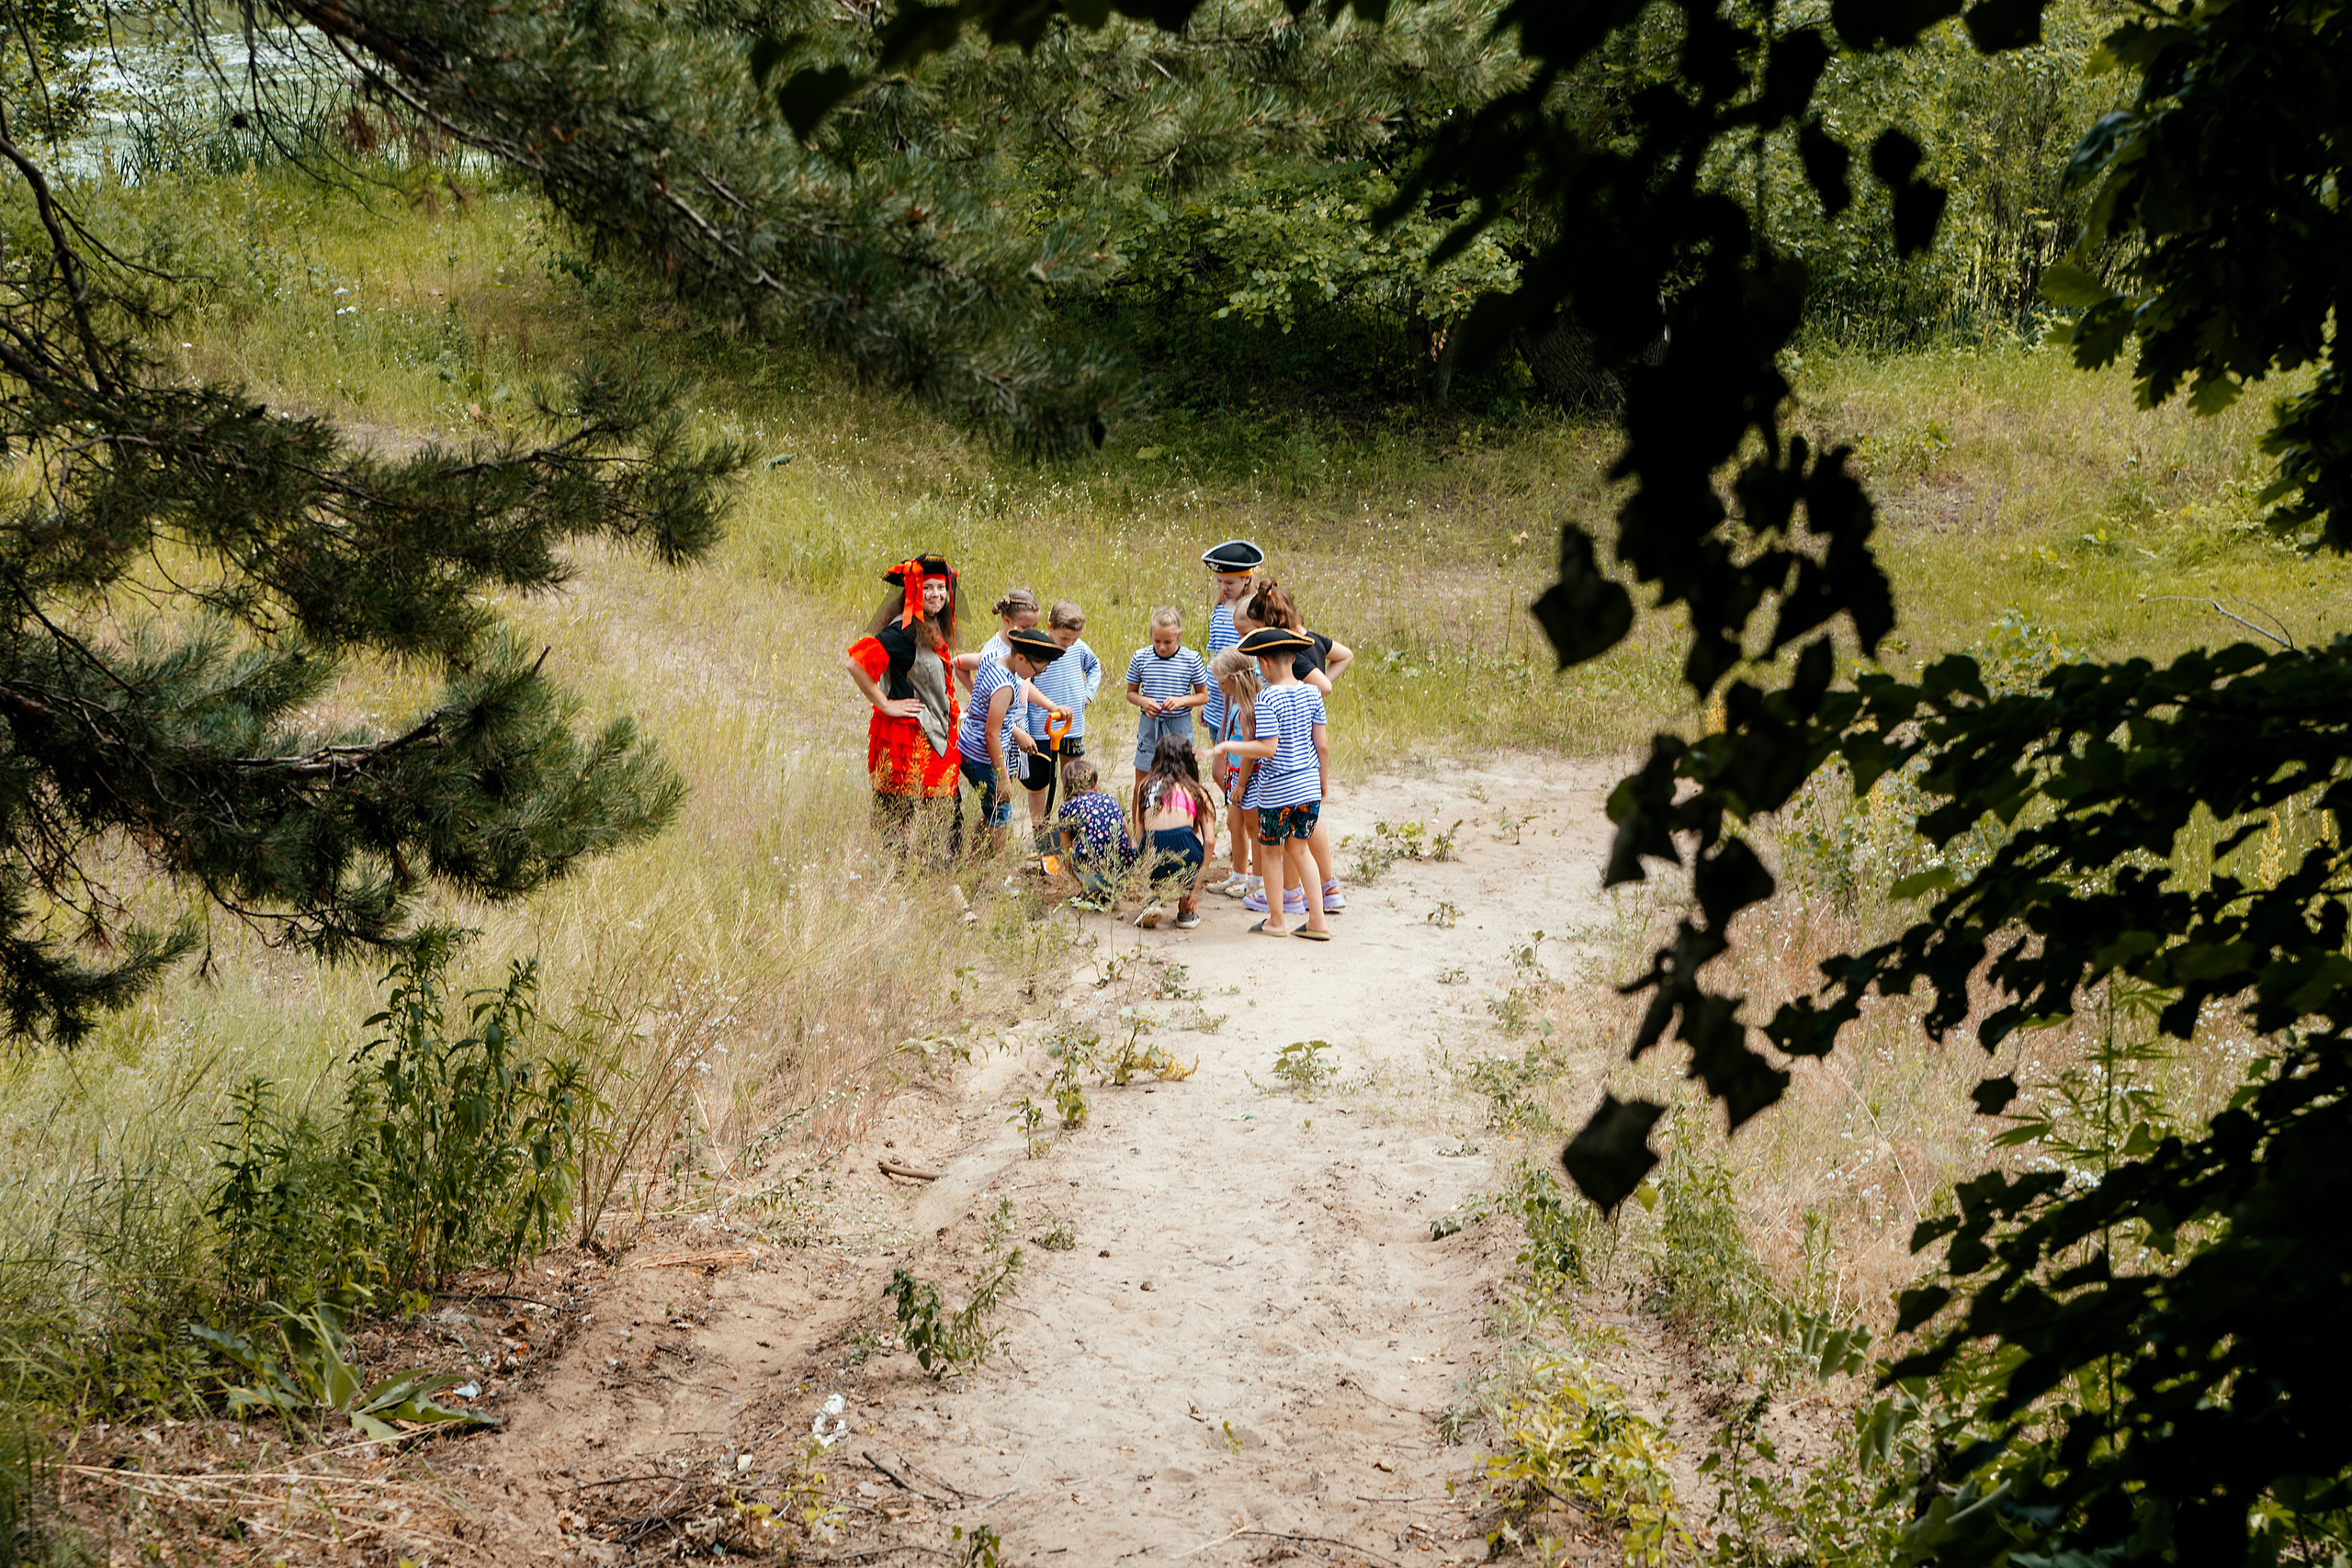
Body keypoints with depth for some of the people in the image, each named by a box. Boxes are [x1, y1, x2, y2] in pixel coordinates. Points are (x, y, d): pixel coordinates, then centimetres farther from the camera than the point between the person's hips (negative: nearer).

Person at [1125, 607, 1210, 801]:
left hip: (1180, 726, -1)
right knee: (1141, 787, 6)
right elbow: (1130, 693, 8)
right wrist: (1143, 701, -15)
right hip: (1149, 726, 1)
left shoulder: (1191, 659, -6)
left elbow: (1204, 696, 2)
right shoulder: (1141, 657, -3)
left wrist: (1182, 701, -16)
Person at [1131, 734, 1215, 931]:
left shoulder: (1146, 786, 23)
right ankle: (1185, 912, 26)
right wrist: (1196, 886, 12)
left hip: (1152, 855, 2)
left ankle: (1157, 898, 9)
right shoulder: (1197, 791, 18)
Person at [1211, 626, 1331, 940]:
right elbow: (1322, 743, 4)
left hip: (1277, 790, -6)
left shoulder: (1267, 699, -16)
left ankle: (1275, 921, 20)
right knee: (1298, 848, 17)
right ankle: (1317, 920, 14)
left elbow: (1267, 748, -21)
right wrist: (1323, 779, 17)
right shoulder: (1311, 693, 1)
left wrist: (1228, 746, -11)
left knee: (1272, 852, 11)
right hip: (1309, 786, 6)